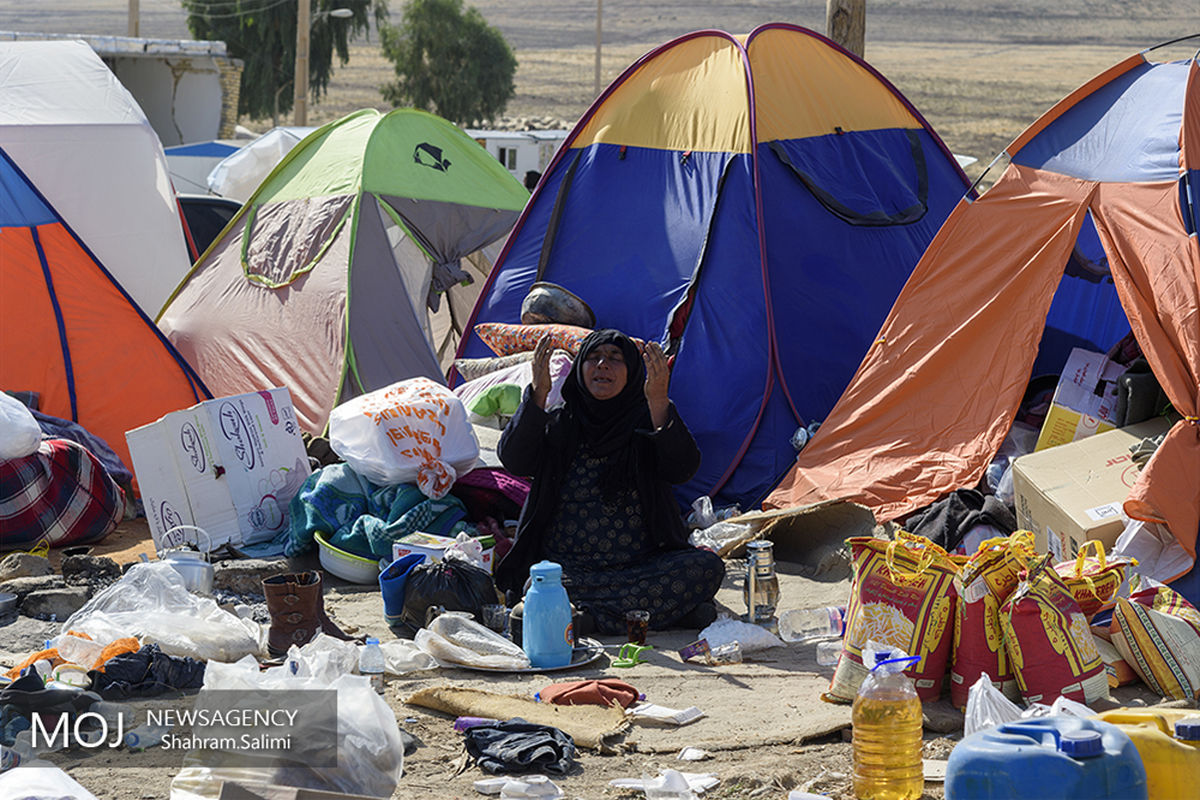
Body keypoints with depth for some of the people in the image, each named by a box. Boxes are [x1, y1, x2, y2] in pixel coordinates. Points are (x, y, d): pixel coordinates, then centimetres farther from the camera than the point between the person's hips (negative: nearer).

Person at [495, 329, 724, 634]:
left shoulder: (646, 422, 8)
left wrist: (659, 403, -26)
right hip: (565, 569, -1)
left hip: (642, 566, 1)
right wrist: (538, 393, -20)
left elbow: (683, 468, -12)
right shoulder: (559, 423, 9)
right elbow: (512, 460, -9)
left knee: (708, 566, -27)